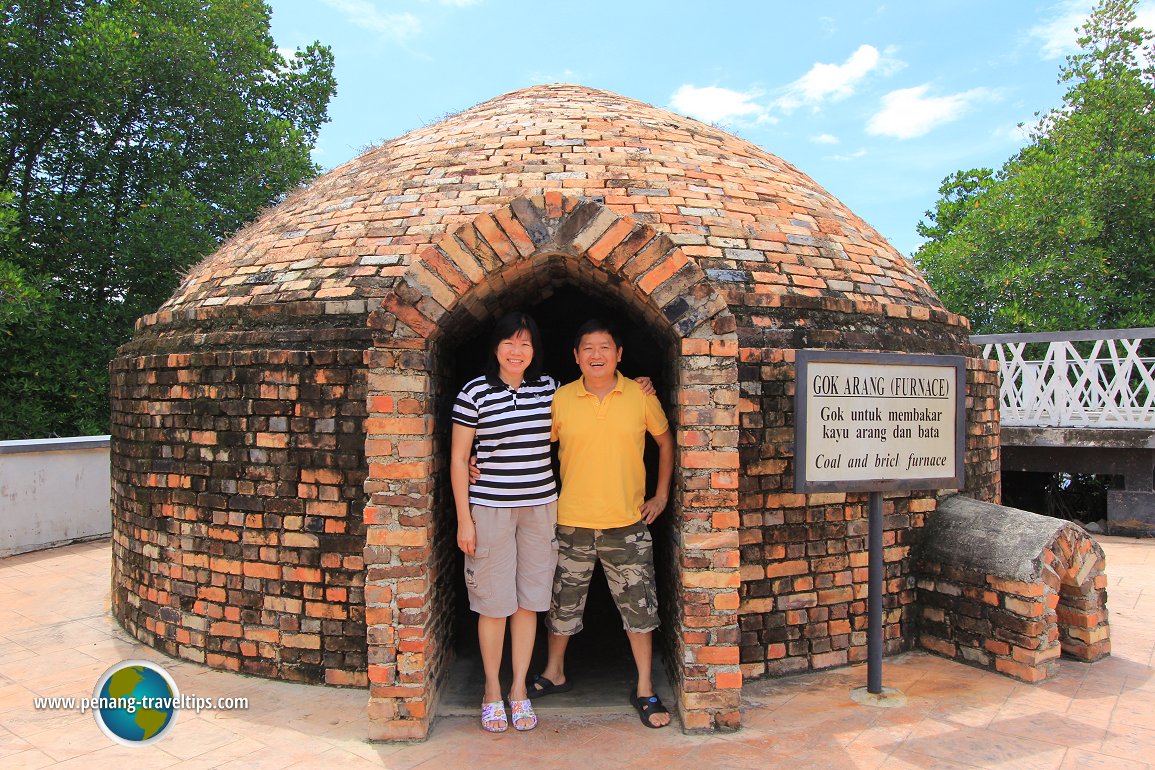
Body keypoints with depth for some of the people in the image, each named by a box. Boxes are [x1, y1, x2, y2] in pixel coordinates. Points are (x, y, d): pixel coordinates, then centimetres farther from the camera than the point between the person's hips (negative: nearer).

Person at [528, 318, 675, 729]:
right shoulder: (559, 399, -2)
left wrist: (661, 494, 9)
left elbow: (665, 439, 12)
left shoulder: (640, 397, -2)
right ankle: (555, 673, 36)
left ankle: (645, 689, 22)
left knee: (639, 605, 6)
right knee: (562, 602, 14)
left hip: (627, 524, 0)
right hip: (572, 523, 1)